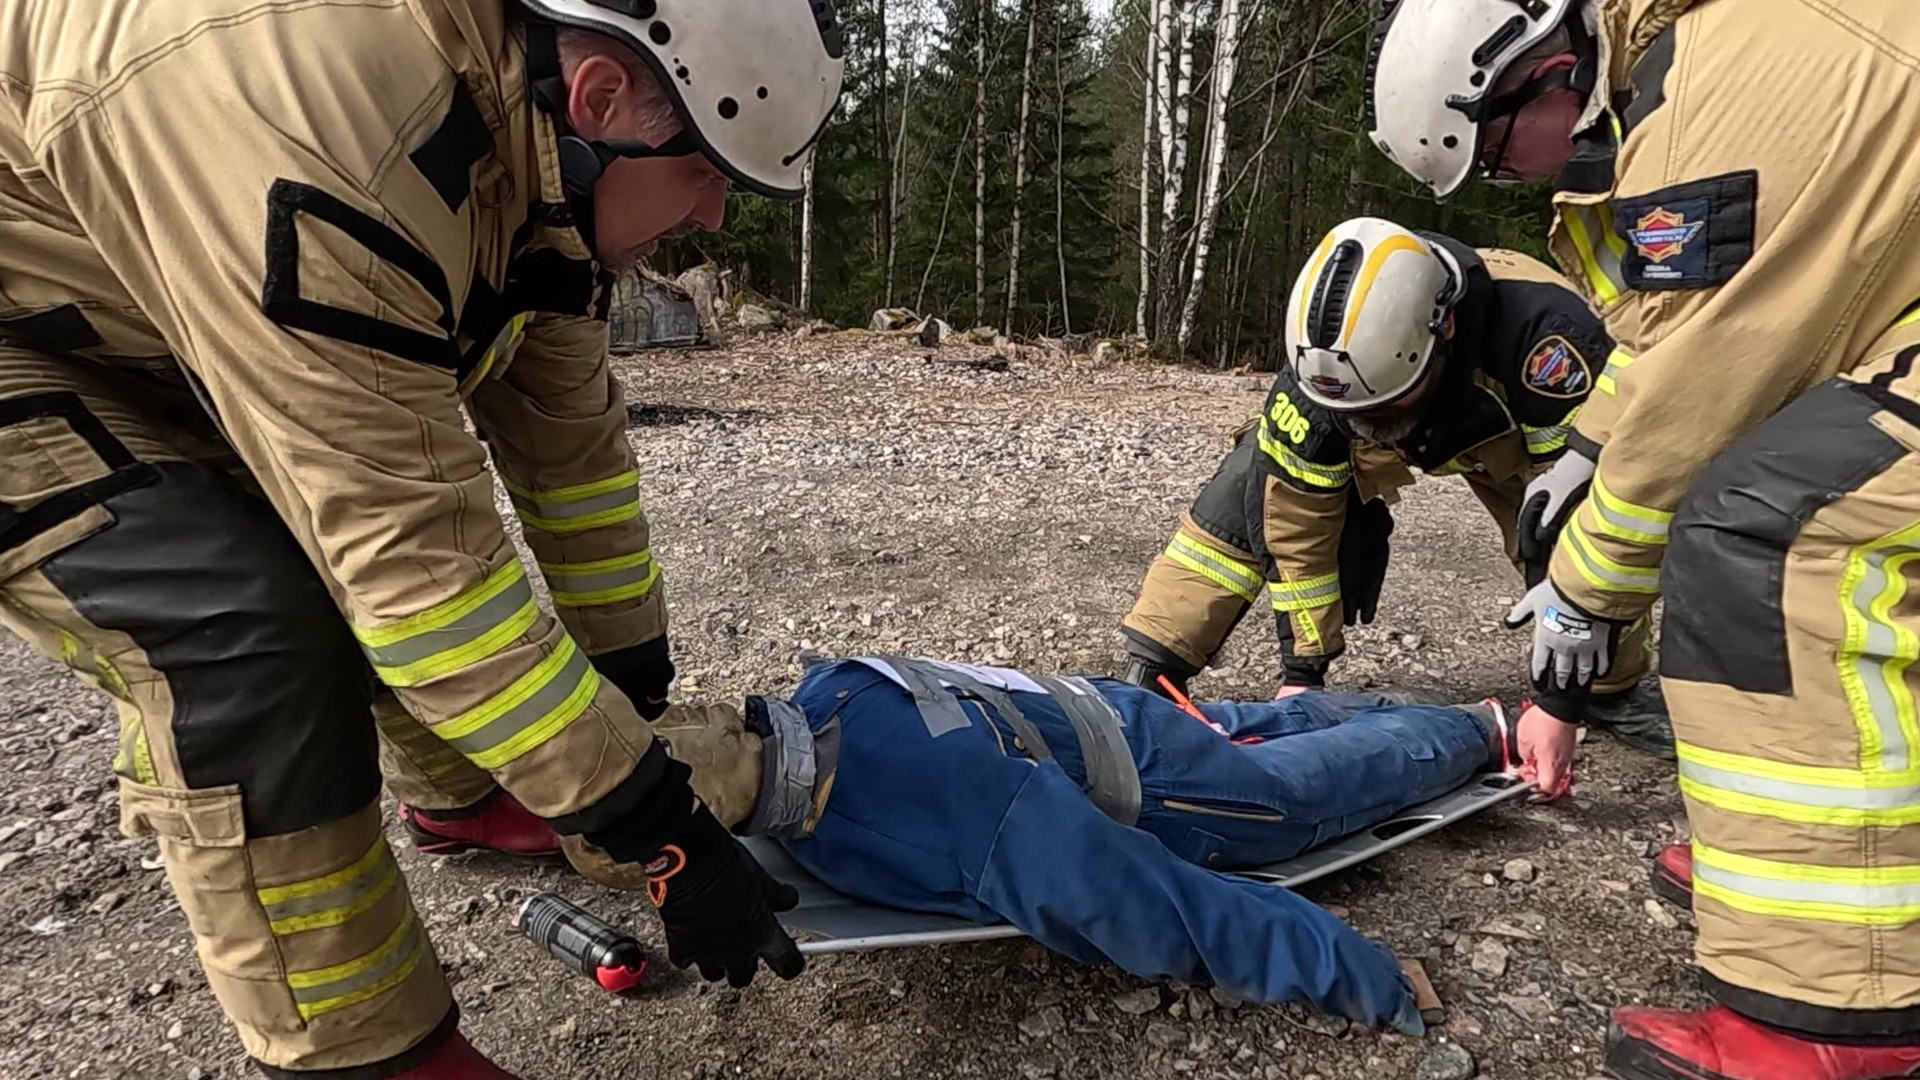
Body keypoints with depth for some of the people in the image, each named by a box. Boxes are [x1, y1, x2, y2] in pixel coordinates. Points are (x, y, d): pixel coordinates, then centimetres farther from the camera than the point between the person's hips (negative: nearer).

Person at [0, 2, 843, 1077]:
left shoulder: (536, 134, -9)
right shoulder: (327, 122, -38)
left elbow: (569, 440, -2)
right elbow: (412, 552, -37)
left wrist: (637, 689, 3)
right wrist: (661, 829, -30)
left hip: (147, 342, 9)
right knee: (254, 635, -24)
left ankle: (462, 799, 31)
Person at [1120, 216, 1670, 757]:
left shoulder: (1537, 329, -44)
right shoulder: (1319, 362, -34)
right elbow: (1296, 515, -23)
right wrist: (1303, 667, -19)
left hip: (1518, 431, -1)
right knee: (1259, 491, -16)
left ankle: (1612, 690, 3)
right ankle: (1151, 668, -8)